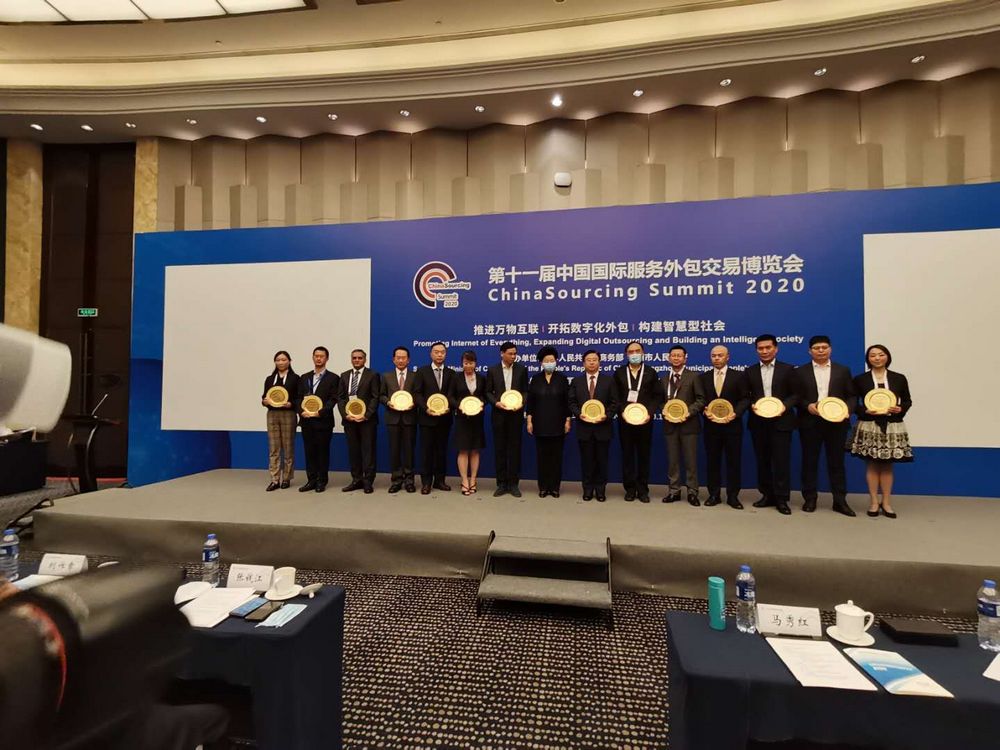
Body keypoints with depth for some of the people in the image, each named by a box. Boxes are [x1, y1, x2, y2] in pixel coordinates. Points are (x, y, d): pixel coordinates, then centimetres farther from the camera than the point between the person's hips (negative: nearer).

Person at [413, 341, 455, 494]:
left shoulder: (451, 373, 8)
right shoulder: (422, 371, 3)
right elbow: (417, 393, -3)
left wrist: (449, 407, -12)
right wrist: (426, 408, -16)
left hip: (444, 417, 2)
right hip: (427, 417, -2)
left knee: (442, 450, 8)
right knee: (427, 450, 3)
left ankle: (439, 480, 19)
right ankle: (426, 482, 11)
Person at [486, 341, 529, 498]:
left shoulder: (522, 369, 4)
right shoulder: (492, 370, 4)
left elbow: (526, 391, 5)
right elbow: (488, 392, 5)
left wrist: (521, 403, -14)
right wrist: (496, 403, -13)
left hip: (516, 414, 0)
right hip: (498, 414, 0)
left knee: (515, 449, 4)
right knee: (499, 449, 5)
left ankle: (514, 483, 14)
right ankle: (501, 484, 15)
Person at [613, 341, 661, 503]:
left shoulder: (651, 372, 6)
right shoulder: (619, 373, 6)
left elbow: (658, 396, 2)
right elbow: (615, 397, 3)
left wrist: (650, 412, -12)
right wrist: (622, 411, -12)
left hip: (645, 420, 0)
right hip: (625, 420, 0)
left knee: (644, 455, 6)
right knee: (627, 454, 5)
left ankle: (643, 489, 15)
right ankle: (630, 489, 15)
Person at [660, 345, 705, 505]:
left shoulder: (693, 376, 0)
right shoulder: (664, 378, 13)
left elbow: (701, 400, -4)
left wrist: (689, 412, -17)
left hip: (688, 423, -3)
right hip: (670, 424, 4)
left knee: (691, 460, 3)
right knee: (672, 460, 8)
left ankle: (692, 492, 15)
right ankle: (674, 491, 18)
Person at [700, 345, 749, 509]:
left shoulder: (739, 376, 3)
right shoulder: (703, 377, 10)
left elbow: (745, 398, -1)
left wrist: (735, 413, -16)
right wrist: (705, 412, -10)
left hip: (732, 425, -2)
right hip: (711, 425, 2)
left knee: (734, 461, 4)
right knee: (712, 461, 7)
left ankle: (733, 496, 15)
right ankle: (714, 494, 17)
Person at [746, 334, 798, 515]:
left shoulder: (787, 369, 3)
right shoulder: (750, 371, 9)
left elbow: (796, 394, 1)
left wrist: (785, 406, -16)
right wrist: (751, 405, -12)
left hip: (780, 421, -2)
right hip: (758, 422, 3)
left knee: (781, 460, -1)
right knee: (762, 460, 9)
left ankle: (781, 499, 8)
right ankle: (767, 495, 19)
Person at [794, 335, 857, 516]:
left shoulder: (843, 371, 9)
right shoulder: (800, 371, 5)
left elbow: (851, 396, 7)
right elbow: (796, 396, 3)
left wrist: (847, 410, -11)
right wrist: (807, 406, -14)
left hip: (836, 421, 1)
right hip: (810, 423, -1)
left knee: (836, 461, 6)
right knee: (809, 461, 6)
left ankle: (840, 501, 15)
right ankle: (809, 499, 15)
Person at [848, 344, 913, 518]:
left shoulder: (899, 378, 6)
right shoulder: (860, 379, 1)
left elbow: (907, 400, 10)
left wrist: (900, 409, -10)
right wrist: (865, 411, -15)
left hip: (892, 427, 1)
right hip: (869, 426, -1)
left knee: (887, 466, 7)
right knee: (872, 465, 4)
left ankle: (886, 502, 18)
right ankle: (874, 502, 13)